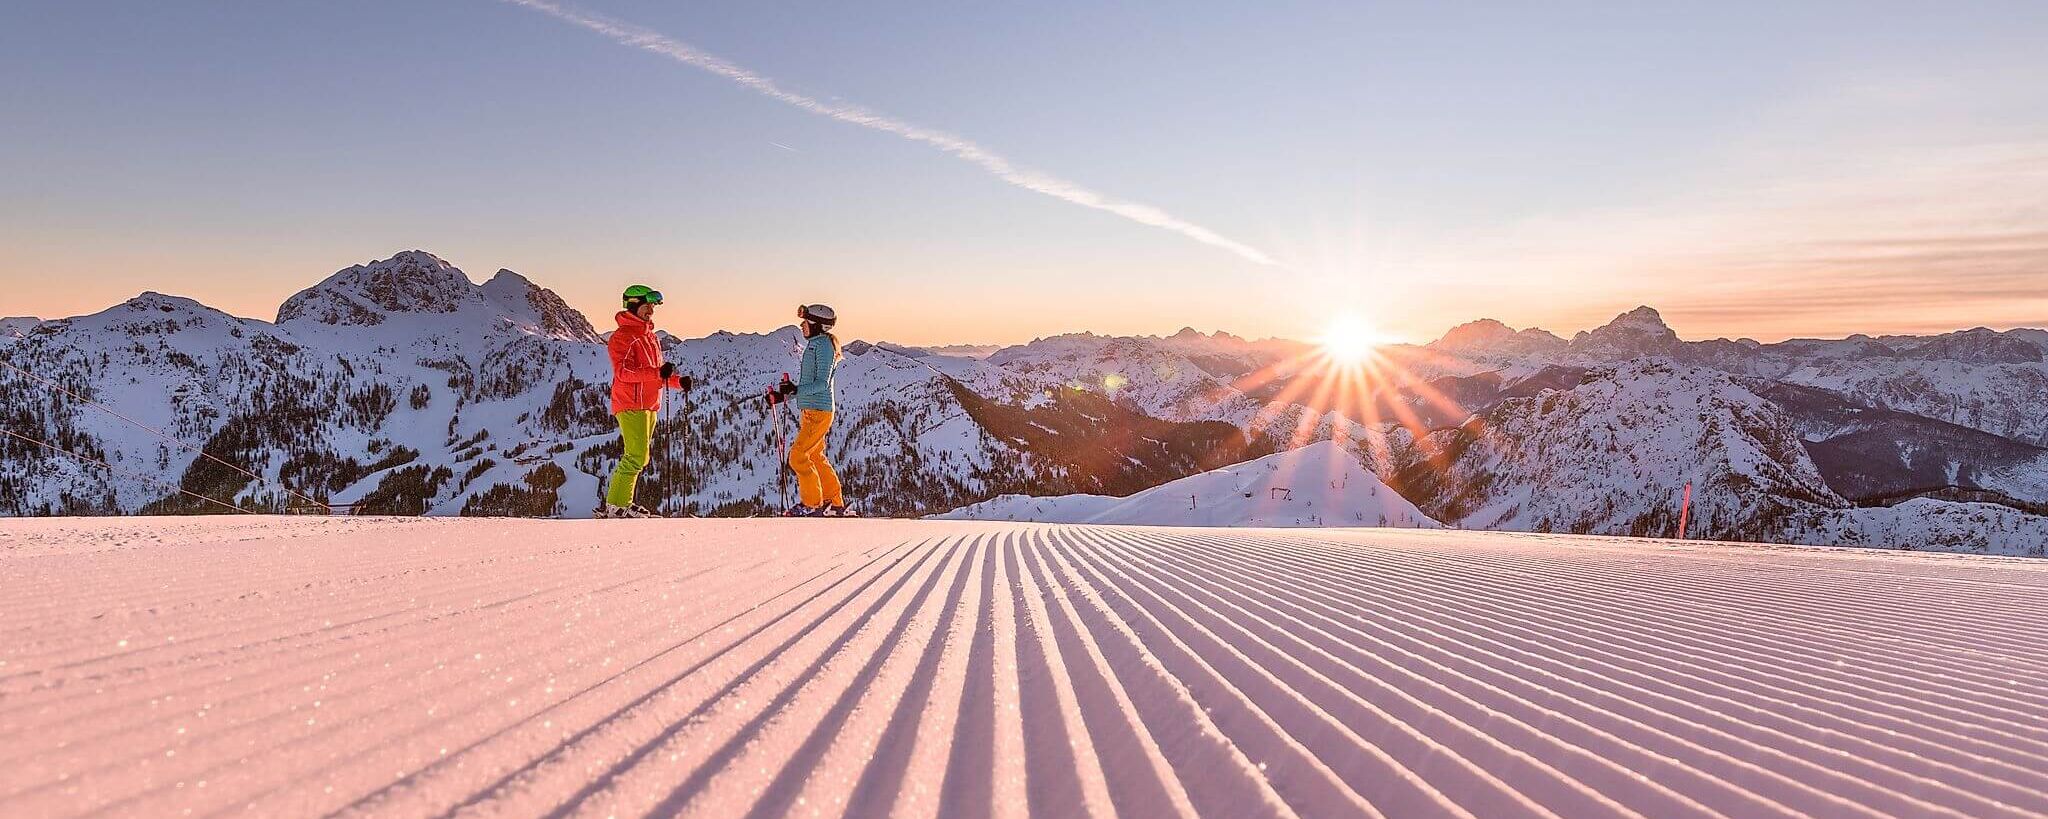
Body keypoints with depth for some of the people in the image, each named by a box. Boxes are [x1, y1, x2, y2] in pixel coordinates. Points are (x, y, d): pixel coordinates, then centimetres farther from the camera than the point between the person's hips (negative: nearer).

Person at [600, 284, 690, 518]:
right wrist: (657, 373, -31)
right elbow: (622, 372, -20)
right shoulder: (622, 337, -8)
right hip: (631, 404, -9)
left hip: (649, 405, 9)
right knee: (637, 456, -13)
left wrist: (678, 380, 9)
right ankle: (615, 506, -8)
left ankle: (624, 503, 17)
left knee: (638, 456, 11)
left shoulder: (651, 337, 19)